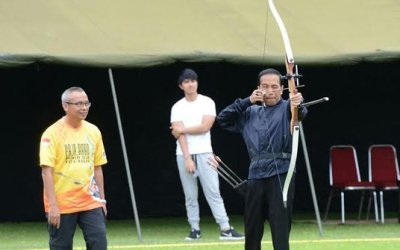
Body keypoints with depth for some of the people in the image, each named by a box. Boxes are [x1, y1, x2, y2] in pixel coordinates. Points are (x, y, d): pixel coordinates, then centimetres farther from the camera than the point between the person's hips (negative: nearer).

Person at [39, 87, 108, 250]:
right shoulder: (53, 133, -9)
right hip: (62, 204, -4)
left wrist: (102, 199, 12)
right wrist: (52, 205, -18)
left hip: (90, 201, 4)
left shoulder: (93, 131, 8)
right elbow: (46, 171, -13)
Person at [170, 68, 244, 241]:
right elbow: (179, 134, -6)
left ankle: (226, 229, -10)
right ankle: (195, 229, 9)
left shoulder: (207, 102, 2)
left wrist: (182, 130, -6)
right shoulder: (177, 107, 4)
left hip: (204, 154, -1)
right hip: (184, 155, 1)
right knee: (190, 196, 4)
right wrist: (187, 158, -16)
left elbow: (205, 127, -11)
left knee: (213, 192, -5)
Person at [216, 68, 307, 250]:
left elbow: (300, 112, -22)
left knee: (280, 233, -11)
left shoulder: (286, 108, 1)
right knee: (252, 232, 13)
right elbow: (222, 119, 13)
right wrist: (247, 101, 2)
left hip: (280, 175, -5)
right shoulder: (250, 112, 17)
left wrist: (298, 104, -47)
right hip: (256, 176, 5)